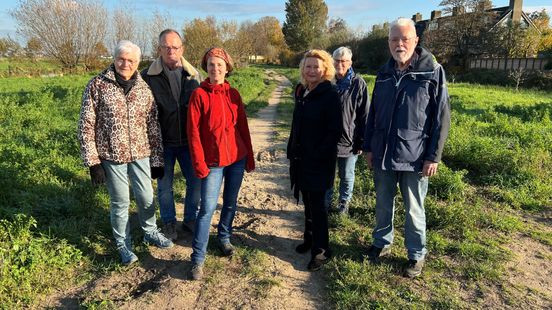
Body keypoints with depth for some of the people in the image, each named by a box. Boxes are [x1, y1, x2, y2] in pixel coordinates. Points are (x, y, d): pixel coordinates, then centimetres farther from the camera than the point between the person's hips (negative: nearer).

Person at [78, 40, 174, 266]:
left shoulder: (144, 88, 2)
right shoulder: (97, 85, -6)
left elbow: (153, 126, 5)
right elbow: (86, 126, -6)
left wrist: (157, 160, 5)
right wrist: (93, 162, -10)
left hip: (141, 153, 3)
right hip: (112, 155, -2)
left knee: (146, 197, 12)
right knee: (120, 202, 8)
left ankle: (150, 232, 38)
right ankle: (123, 244, 30)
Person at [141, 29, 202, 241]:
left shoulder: (193, 75, 1)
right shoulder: (148, 76, -8)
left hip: (189, 140, 2)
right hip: (162, 142, -2)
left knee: (196, 181, 10)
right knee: (164, 185, 12)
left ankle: (190, 219, 31)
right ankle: (169, 222, 32)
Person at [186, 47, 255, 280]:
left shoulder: (233, 94, 4)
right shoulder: (199, 94, -7)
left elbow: (243, 126, 7)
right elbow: (193, 132, -9)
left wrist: (249, 158, 8)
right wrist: (199, 164, -12)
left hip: (237, 158, 4)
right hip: (213, 161, -4)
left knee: (230, 203, 15)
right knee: (208, 208, -6)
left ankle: (224, 237, 37)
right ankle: (198, 259, 4)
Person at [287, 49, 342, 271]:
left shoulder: (330, 95, -12)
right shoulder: (301, 92, 10)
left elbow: (335, 131, -16)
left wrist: (318, 155, -18)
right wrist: (292, 151, 11)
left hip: (320, 161, -7)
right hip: (301, 158, 7)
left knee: (317, 203, -1)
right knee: (308, 201, 17)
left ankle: (321, 250, 11)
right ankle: (310, 239, 32)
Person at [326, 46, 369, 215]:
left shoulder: (358, 83, -8)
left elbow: (364, 114, -7)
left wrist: (362, 141, -10)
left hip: (348, 140, -3)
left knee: (347, 176, 14)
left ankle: (344, 203, 33)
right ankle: (326, 203, 29)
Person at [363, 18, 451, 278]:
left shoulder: (433, 72, -7)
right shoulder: (384, 74, 7)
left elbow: (442, 117, -7)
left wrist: (433, 156, -10)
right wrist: (368, 147, 9)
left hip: (414, 157, -4)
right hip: (382, 155, 4)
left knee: (414, 210, 9)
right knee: (383, 205, 17)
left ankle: (417, 255, 28)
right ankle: (382, 242, 38)